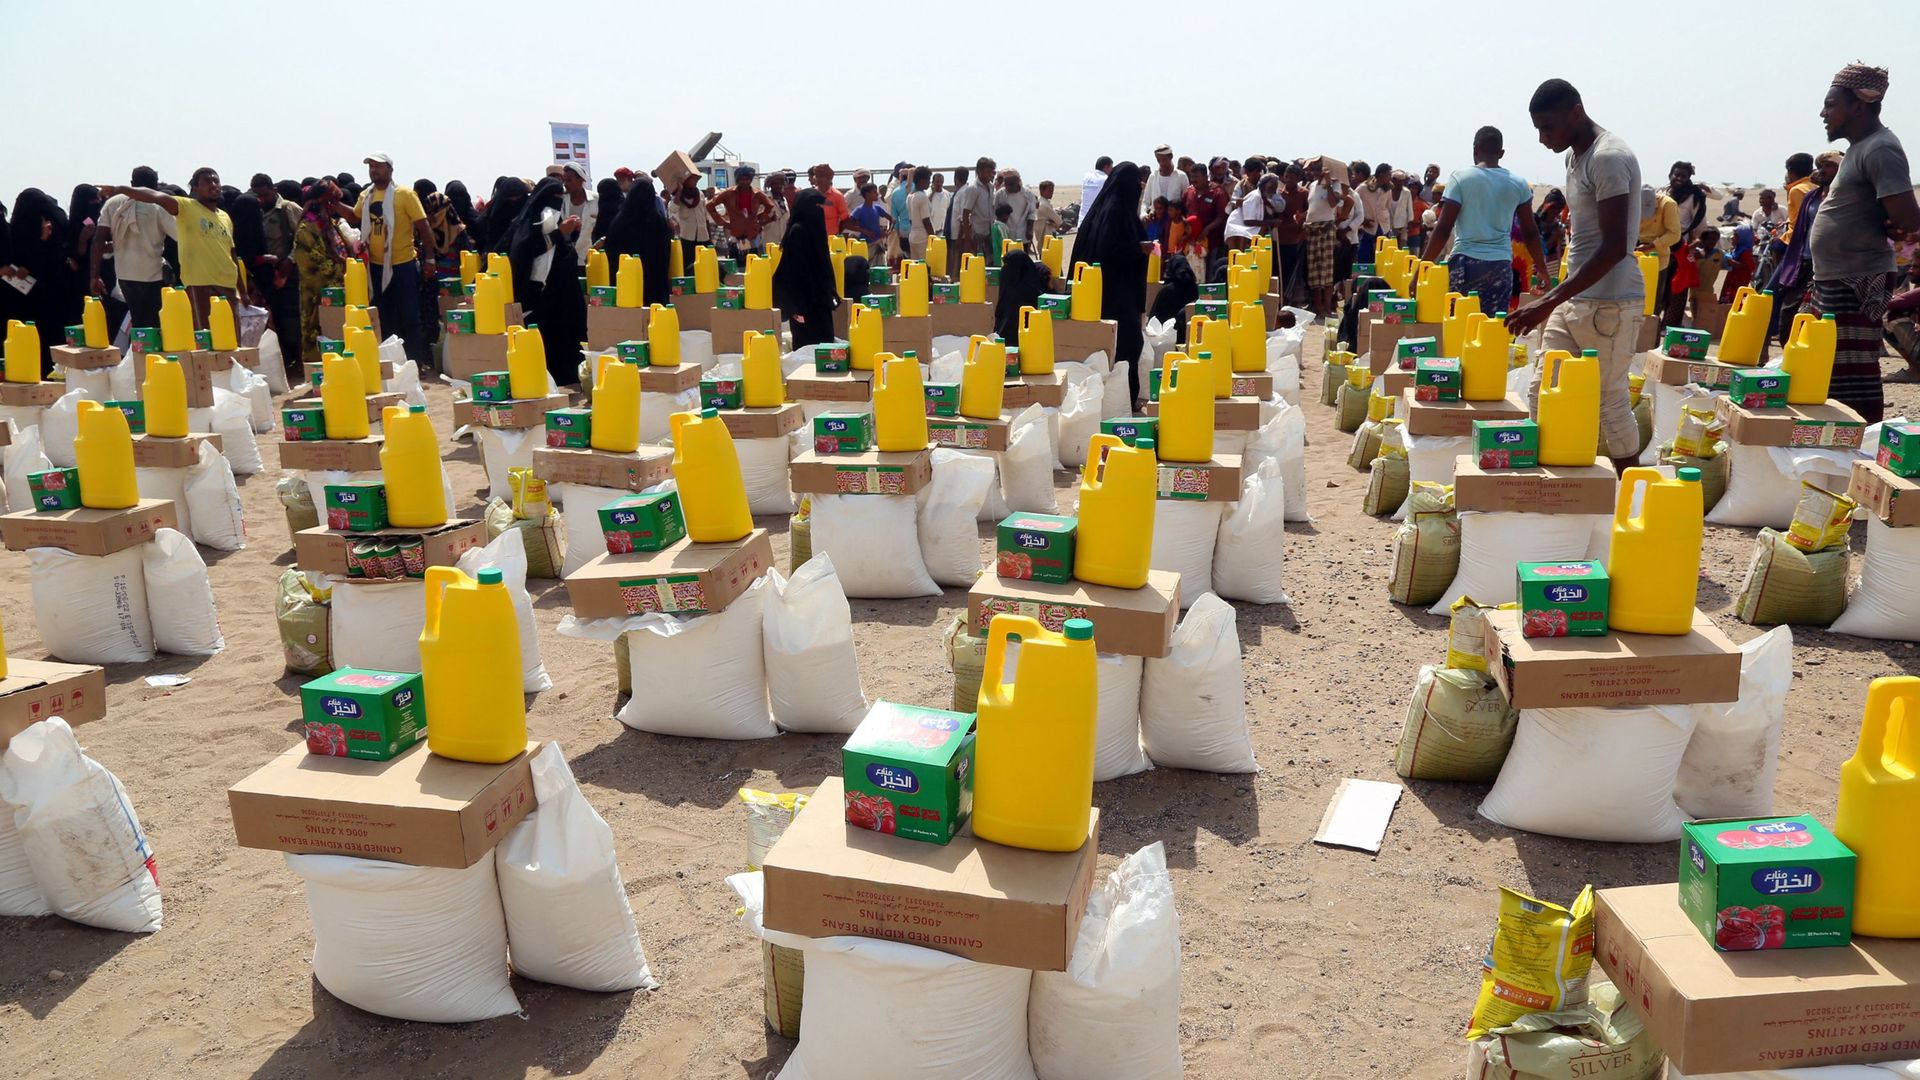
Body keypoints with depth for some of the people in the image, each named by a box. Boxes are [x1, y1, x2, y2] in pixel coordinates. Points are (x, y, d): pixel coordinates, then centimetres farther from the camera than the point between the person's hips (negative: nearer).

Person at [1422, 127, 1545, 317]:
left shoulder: (1460, 179, -2)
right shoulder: (1518, 185, 8)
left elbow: (1443, 230, -8)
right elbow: (1530, 232, 13)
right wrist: (1542, 270, 24)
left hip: (1465, 263, -3)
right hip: (1501, 266, 3)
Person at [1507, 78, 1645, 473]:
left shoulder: (1609, 158, -16)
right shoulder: (1576, 157, 13)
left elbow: (1614, 247, -23)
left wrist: (1549, 301, -27)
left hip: (1609, 302, -9)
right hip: (1573, 299, 9)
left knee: (1609, 401, -2)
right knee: (1542, 394, 5)